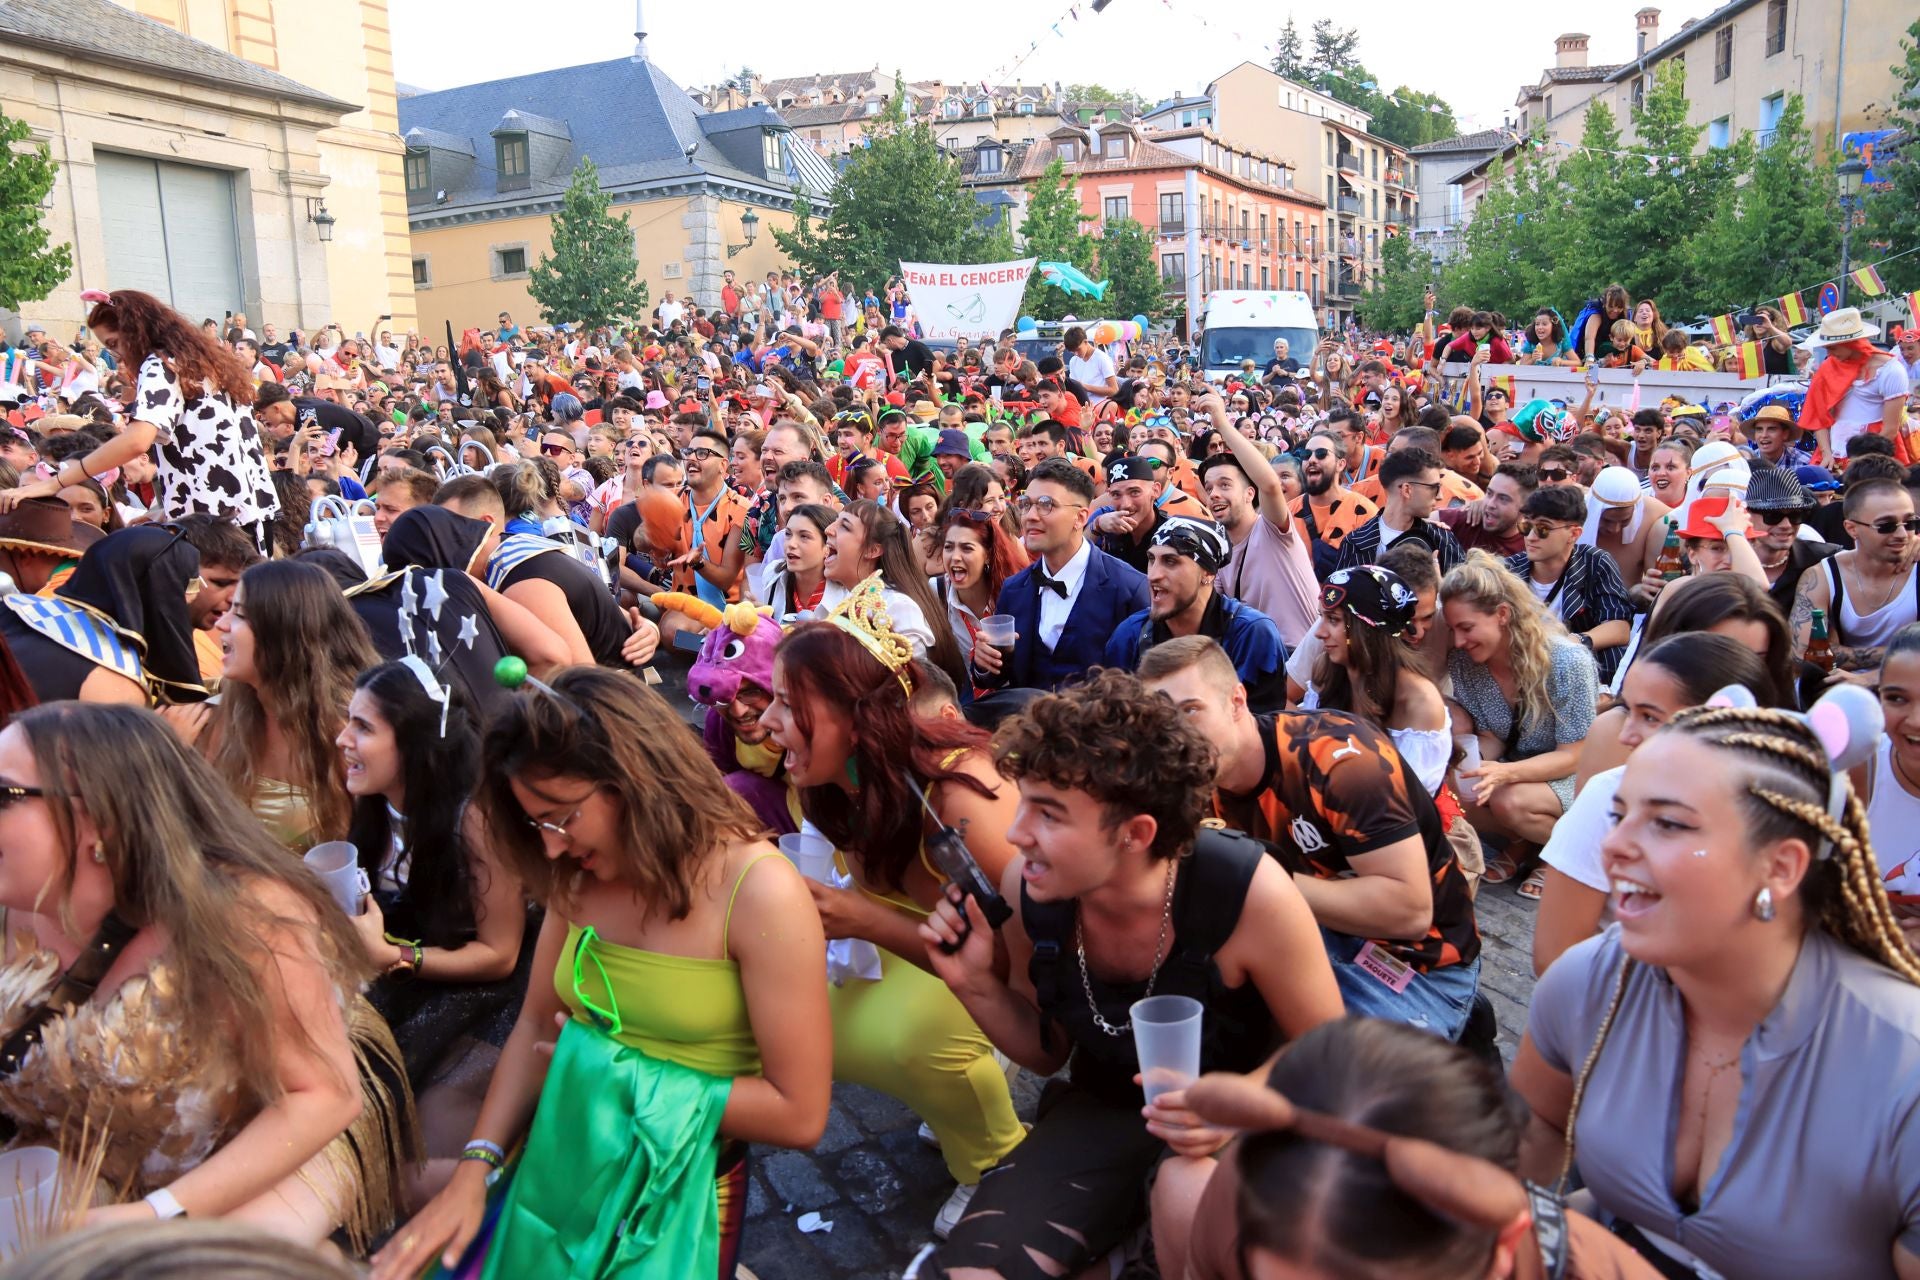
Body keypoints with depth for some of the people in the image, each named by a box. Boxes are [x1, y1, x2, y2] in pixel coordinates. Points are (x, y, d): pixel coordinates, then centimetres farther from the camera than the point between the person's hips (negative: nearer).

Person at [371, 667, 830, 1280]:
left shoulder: (760, 894, -21)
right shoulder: (580, 878, -1)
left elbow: (798, 1114, -19)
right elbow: (535, 1027, 4)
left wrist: (639, 1083, -15)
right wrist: (474, 1170, -8)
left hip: (682, 1188, -5)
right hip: (566, 1159, 5)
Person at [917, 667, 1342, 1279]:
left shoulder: (1250, 895, -29)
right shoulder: (1026, 886, -16)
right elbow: (1046, 1050, 1)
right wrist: (976, 985, -17)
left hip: (1229, 1121, -4)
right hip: (1100, 1112, 4)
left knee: (1193, 1191, -39)